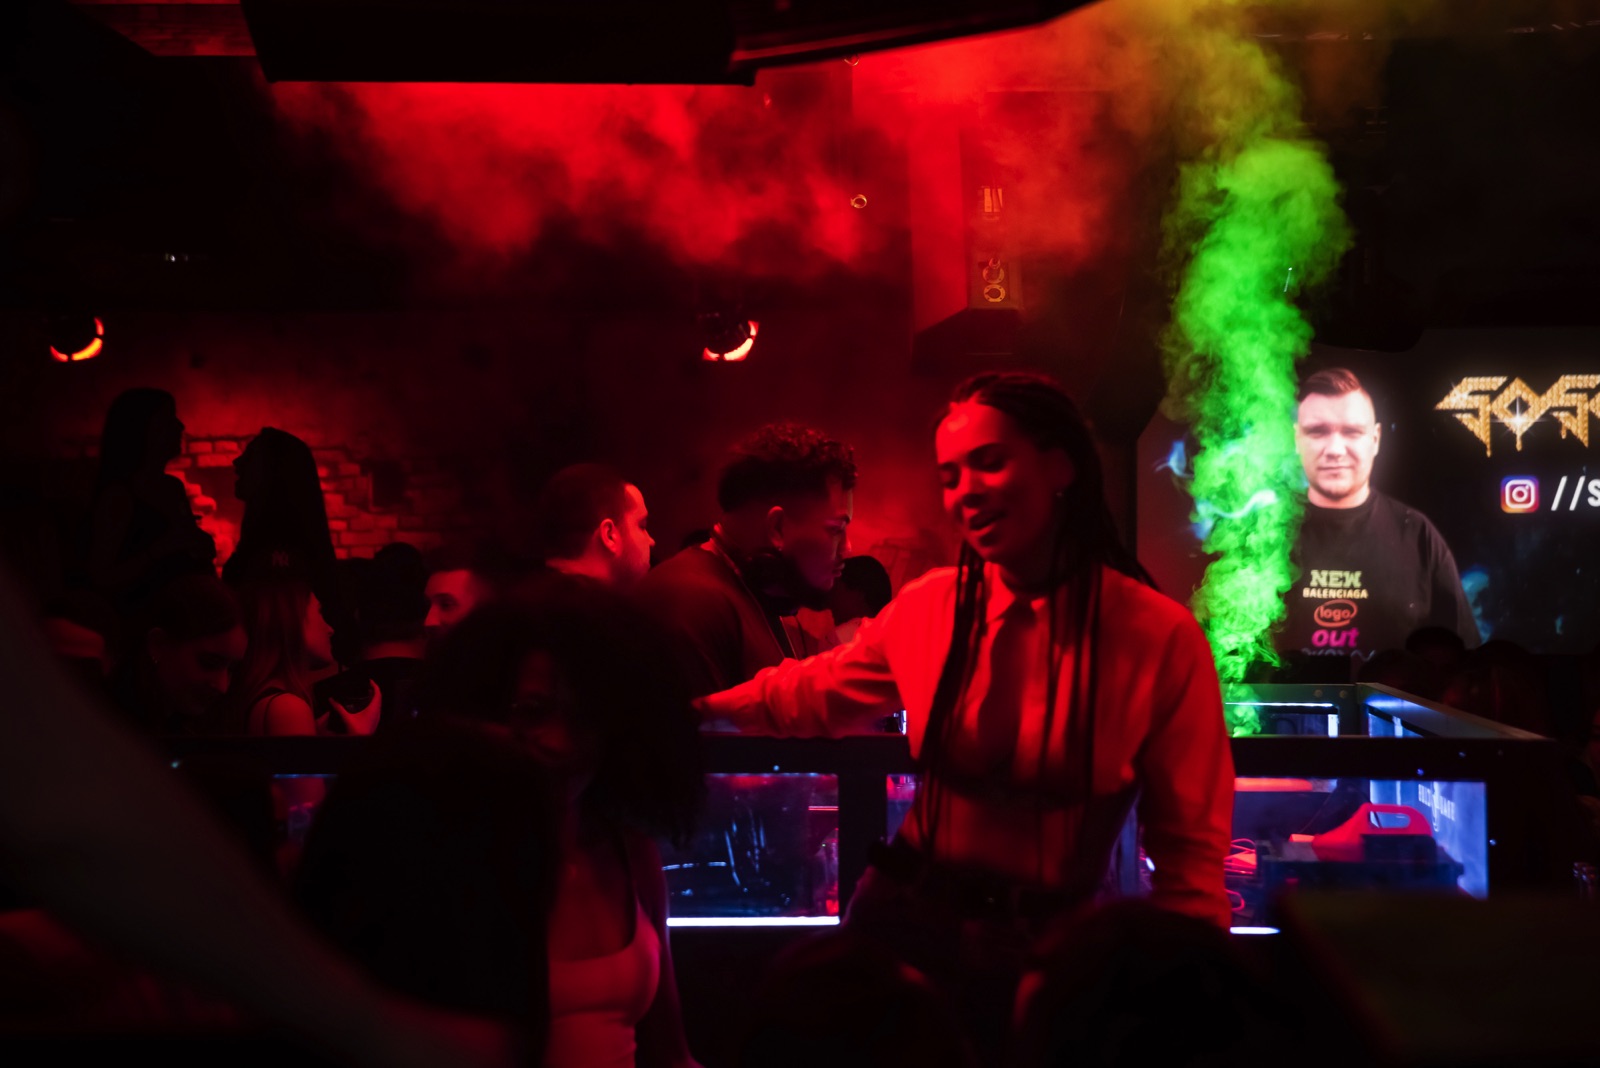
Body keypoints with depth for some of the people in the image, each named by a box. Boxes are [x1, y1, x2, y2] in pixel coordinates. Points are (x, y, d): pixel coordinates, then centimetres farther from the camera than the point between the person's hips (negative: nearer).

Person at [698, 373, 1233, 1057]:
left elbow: (1191, 853, -7)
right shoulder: (928, 607, -3)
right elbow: (815, 692, 17)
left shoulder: (1161, 637, -12)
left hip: (1051, 951, -2)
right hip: (906, 922, 3)